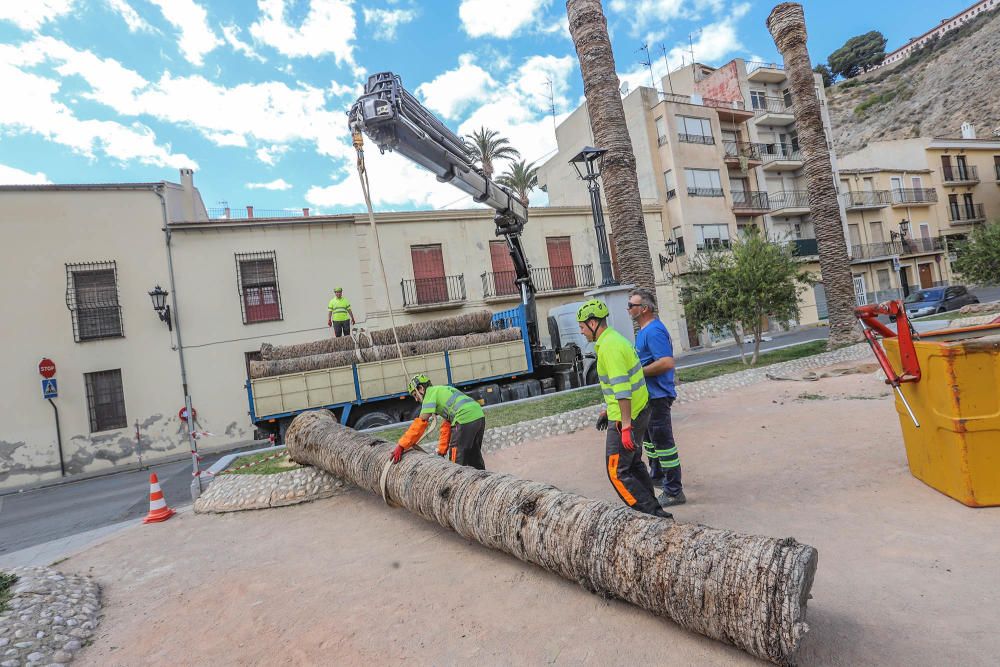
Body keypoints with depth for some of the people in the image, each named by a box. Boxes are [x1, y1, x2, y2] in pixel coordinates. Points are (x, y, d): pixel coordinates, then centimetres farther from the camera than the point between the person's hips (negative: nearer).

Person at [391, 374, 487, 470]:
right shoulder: (442, 390, 28)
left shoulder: (431, 392, 3)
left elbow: (421, 423, -7)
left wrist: (401, 446, -5)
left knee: (457, 462, 1)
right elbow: (447, 424, 25)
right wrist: (442, 450, 25)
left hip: (465, 419, -9)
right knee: (475, 459, 22)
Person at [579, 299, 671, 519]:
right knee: (634, 464, 21)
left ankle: (653, 513, 2)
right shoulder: (616, 338, 13)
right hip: (639, 411, 10)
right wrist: (607, 410, 26)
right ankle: (653, 509, 31)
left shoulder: (609, 347, -20)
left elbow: (622, 389, -26)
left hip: (625, 418, -10)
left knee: (617, 472, -2)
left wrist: (626, 426, -26)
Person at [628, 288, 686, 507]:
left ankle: (674, 492, 6)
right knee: (649, 436, 24)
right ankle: (656, 475, 43)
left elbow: (667, 362, -29)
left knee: (663, 442, -4)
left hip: (658, 396, -11)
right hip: (649, 395, 11)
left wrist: (639, 372, -21)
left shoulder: (654, 331, -21)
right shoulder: (645, 330, 13)